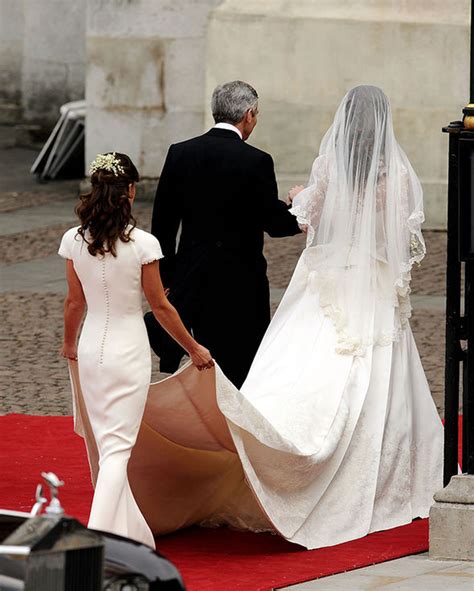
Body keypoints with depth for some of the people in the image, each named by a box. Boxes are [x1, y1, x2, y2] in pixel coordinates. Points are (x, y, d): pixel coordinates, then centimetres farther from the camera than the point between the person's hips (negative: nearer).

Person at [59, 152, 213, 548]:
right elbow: (160, 306, -8)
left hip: (90, 349, 4)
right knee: (117, 448, -3)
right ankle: (99, 537, -17)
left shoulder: (74, 241, -5)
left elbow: (75, 301, 5)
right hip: (129, 350, -4)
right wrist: (194, 348, 5)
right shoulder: (142, 244, -15)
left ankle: (130, 534, 30)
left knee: (103, 445, 17)